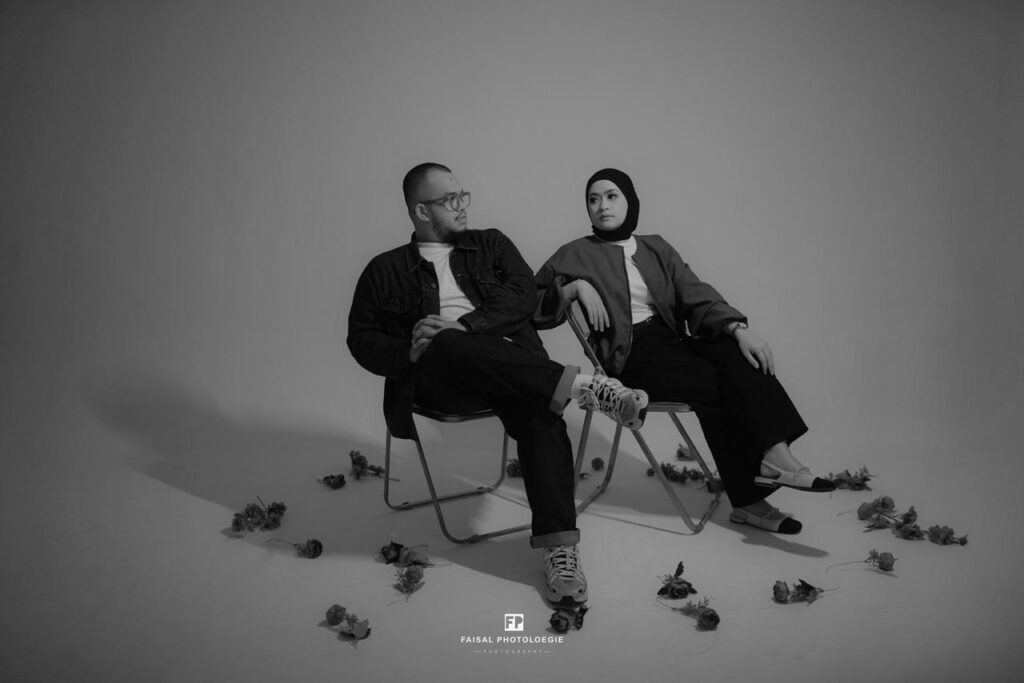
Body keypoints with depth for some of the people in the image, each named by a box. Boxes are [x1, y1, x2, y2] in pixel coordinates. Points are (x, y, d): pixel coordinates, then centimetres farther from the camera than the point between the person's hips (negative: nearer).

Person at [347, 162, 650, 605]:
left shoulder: (491, 244, 23)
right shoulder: (385, 269, 20)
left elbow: (524, 294, 6)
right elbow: (361, 339, 12)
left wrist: (464, 324, -11)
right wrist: (408, 352, -9)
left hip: (509, 363, 1)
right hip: (436, 374, -1)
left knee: (539, 410, -32)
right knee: (449, 346, -37)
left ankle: (558, 548, -36)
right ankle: (578, 384, -39)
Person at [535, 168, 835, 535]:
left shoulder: (656, 248, 19)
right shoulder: (577, 254, 7)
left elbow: (696, 294, 5)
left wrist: (738, 328, -12)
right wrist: (575, 287, -17)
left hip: (673, 340, 4)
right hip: (630, 355, -4)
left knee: (740, 355, -25)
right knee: (714, 384, -25)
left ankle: (774, 454, -35)